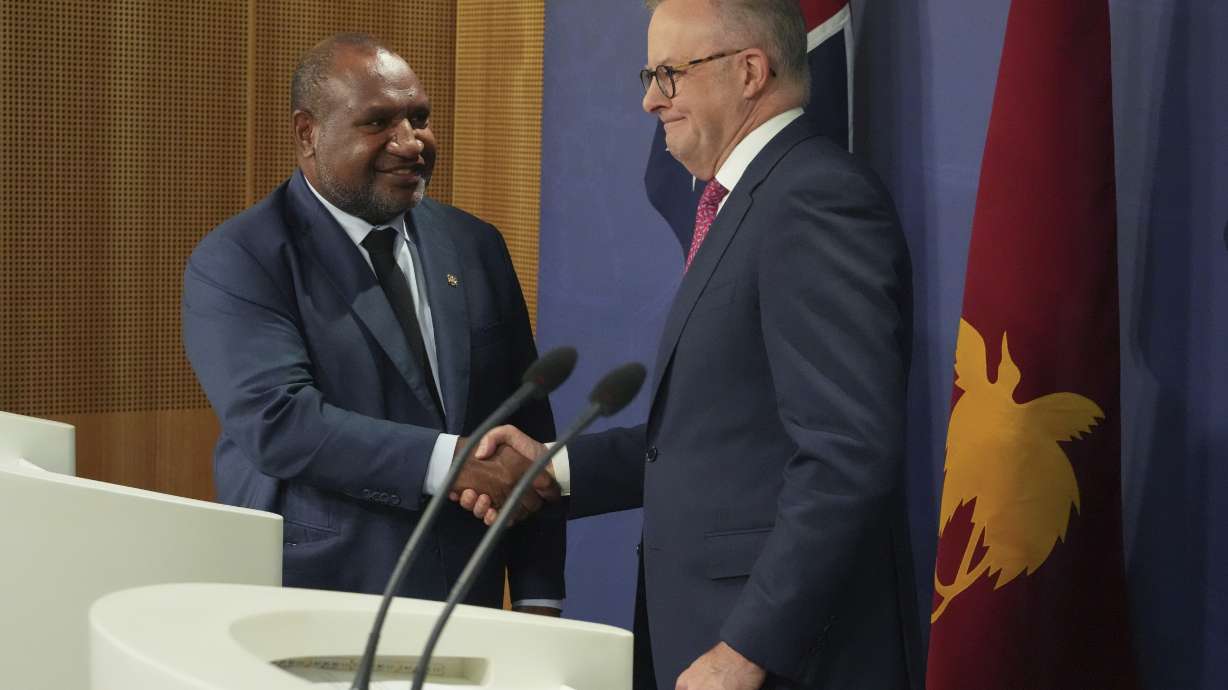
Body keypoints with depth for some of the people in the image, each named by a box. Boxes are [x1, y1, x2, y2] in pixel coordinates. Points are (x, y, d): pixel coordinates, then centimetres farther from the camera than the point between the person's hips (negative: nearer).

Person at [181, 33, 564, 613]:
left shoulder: (474, 246, 8)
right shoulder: (235, 263, -7)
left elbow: (527, 423, 9)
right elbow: (277, 422, -20)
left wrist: (538, 595, 3)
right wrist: (448, 461, -28)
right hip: (311, 603, -4)